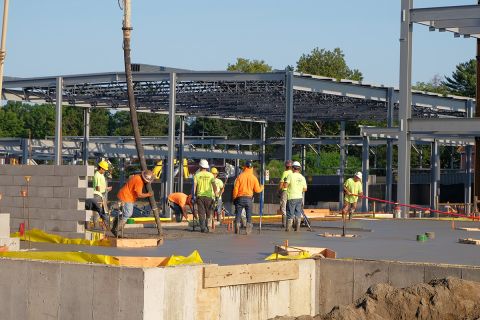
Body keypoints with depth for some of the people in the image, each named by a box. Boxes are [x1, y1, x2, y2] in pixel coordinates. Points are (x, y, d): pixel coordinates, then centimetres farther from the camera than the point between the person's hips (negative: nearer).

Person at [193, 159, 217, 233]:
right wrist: (216, 194, -2)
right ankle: (206, 226, 13)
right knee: (208, 213, 13)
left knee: (201, 213, 1)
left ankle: (203, 228, -8)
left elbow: (194, 186, -5)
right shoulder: (210, 175, 2)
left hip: (200, 196, 0)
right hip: (208, 196, 0)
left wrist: (193, 195, -2)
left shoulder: (197, 175, 1)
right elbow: (214, 186, -5)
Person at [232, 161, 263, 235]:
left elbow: (235, 188, -5)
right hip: (249, 198, 1)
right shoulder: (253, 178, -1)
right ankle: (248, 230, 1)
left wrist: (234, 198, 6)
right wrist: (262, 187, 26)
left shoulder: (240, 176, -5)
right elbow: (257, 190, 4)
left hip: (240, 198, -1)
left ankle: (237, 230, -2)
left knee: (238, 214, 4)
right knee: (249, 215, 7)